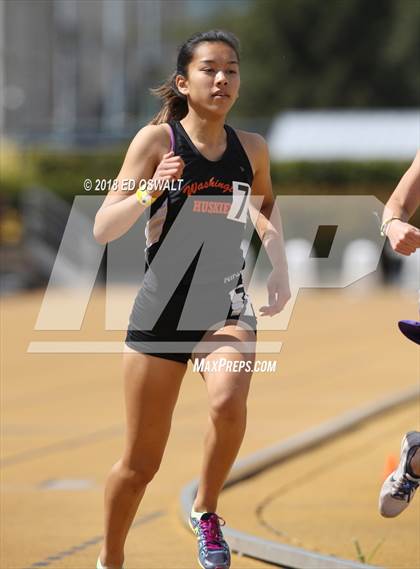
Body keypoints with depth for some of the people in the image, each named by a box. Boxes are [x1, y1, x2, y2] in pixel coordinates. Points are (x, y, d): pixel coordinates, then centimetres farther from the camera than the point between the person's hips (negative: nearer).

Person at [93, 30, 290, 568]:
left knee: (228, 402, -31)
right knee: (141, 463, 4)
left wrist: (279, 266, 12)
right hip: (163, 306, -2)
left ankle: (205, 509, -4)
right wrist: (150, 190, -27)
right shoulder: (157, 139, -7)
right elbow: (103, 229, -11)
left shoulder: (251, 148, 3)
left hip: (226, 306, 2)